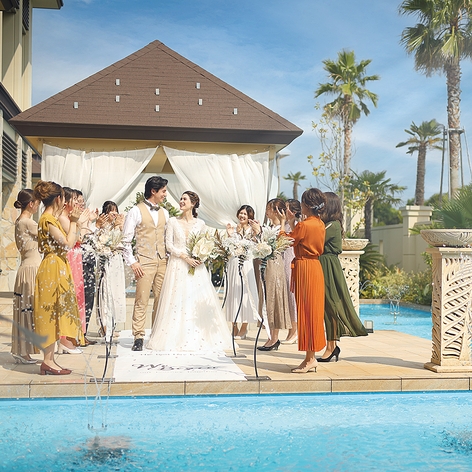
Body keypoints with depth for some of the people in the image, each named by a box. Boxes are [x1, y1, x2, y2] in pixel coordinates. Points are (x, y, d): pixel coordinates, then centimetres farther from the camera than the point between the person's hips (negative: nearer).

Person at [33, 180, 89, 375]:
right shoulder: (47, 219, -14)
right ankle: (48, 361, -1)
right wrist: (73, 222, -8)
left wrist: (77, 223, 17)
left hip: (58, 270, 10)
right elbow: (67, 244, -17)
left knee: (54, 315, 10)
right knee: (51, 314, -6)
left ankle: (49, 360, 15)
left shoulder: (51, 218, 16)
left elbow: (66, 243, 15)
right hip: (53, 269, -10)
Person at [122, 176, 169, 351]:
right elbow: (126, 240, -3)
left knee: (161, 299, 6)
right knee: (142, 300, -6)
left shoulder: (164, 212, 15)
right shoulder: (136, 211, -3)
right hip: (144, 262, -5)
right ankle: (138, 338, -1)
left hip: (162, 262, 5)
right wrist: (132, 262, -9)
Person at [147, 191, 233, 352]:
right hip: (178, 266, -1)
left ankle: (199, 338, 8)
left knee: (198, 301, 0)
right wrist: (185, 257, -12)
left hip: (196, 266, 1)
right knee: (177, 301, -2)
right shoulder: (173, 221, 2)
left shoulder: (200, 223, 6)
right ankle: (177, 337, 5)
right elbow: (169, 244, -2)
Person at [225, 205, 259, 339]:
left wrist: (257, 232, -20)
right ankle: (234, 327, 14)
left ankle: (244, 328, 6)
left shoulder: (252, 230, 4)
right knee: (233, 294, 5)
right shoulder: (233, 229, 11)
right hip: (233, 263, 3)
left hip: (246, 264, -3)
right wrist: (229, 235, -4)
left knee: (245, 293, -2)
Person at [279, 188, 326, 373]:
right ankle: (311, 358, 16)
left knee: (307, 311, -4)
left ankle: (310, 359, 0)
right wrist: (292, 223, 22)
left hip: (305, 269, -9)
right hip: (315, 267, 9)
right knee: (312, 312, 11)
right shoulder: (320, 224, 9)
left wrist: (283, 223, 4)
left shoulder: (304, 225, -17)